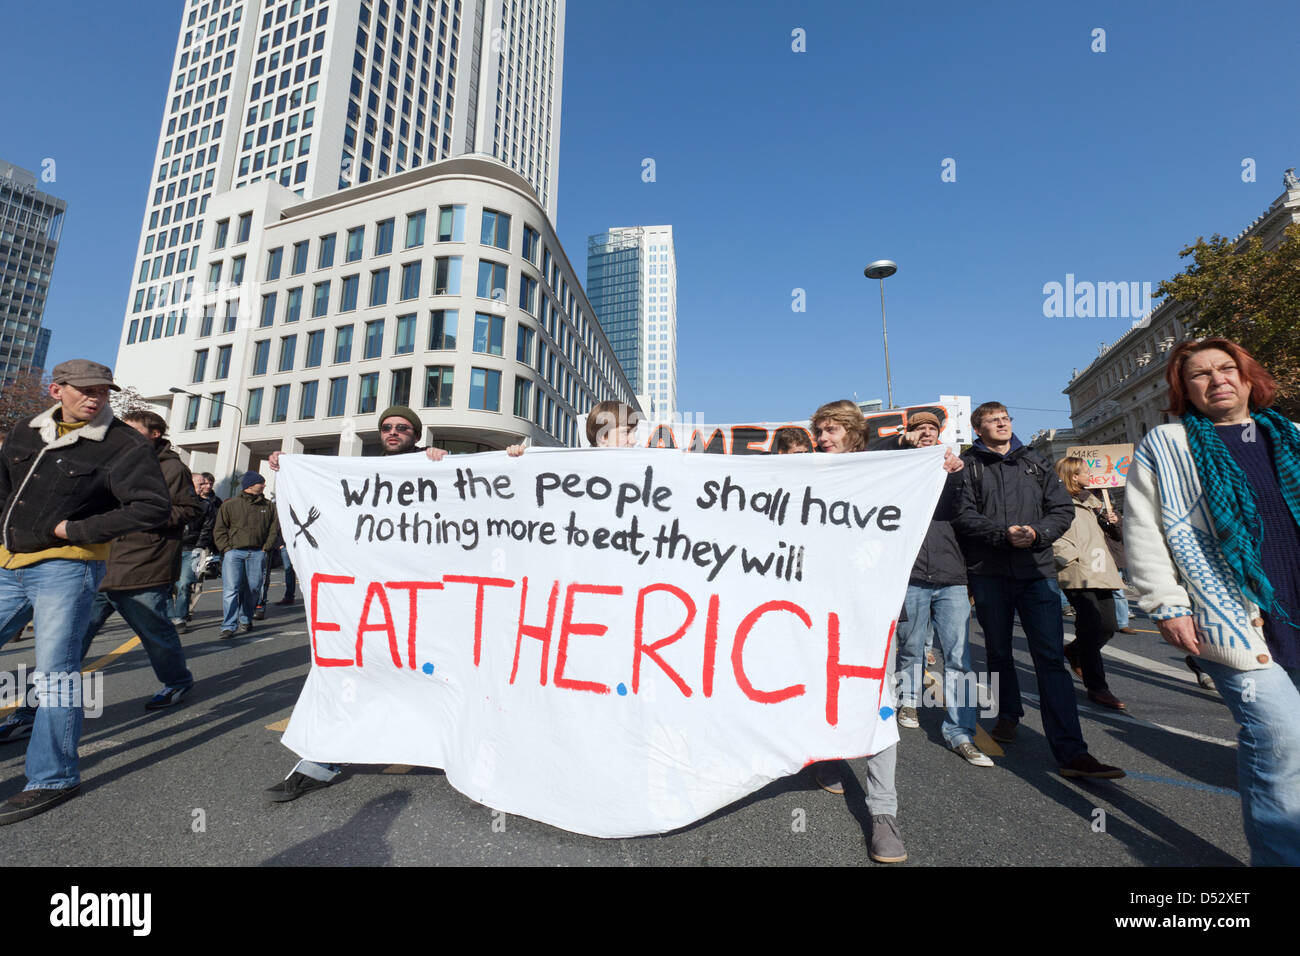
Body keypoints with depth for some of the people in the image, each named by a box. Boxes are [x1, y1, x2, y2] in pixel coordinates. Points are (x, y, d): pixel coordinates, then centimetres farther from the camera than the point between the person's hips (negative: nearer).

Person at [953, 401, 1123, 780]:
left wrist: (1037, 532, -11)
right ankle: (1008, 714, 34)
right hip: (988, 573, -1)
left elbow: (1062, 509, 8)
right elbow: (963, 515, -6)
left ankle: (1070, 752, -2)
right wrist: (1004, 533, -19)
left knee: (1051, 657, -4)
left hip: (1037, 570, 2)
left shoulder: (1035, 462, 15)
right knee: (998, 652, 13)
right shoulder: (968, 465, 5)